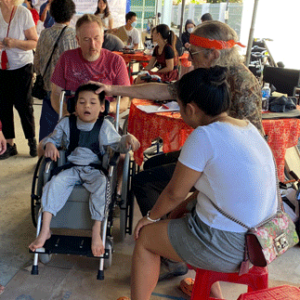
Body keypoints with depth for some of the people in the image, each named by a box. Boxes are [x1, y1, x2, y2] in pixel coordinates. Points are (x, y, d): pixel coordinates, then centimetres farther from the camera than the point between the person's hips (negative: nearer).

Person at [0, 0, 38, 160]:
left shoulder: (23, 13, -8)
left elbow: (34, 42, -8)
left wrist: (16, 43, -25)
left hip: (22, 66, -3)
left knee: (24, 105, -1)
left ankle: (32, 141, 17)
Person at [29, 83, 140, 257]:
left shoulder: (105, 126, -1)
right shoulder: (66, 123, 5)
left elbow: (118, 145, -3)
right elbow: (52, 138, 17)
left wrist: (128, 139, -25)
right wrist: (49, 144, -7)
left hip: (95, 170, -2)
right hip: (72, 169, 3)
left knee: (102, 184, -33)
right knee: (55, 183, -23)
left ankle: (97, 231, -25)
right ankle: (45, 230, -15)